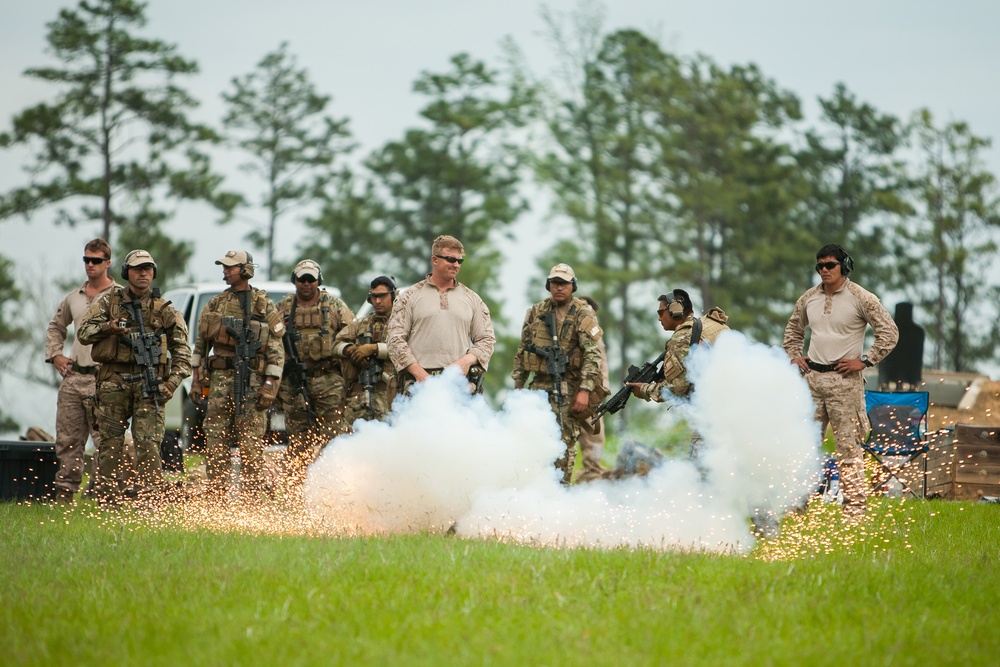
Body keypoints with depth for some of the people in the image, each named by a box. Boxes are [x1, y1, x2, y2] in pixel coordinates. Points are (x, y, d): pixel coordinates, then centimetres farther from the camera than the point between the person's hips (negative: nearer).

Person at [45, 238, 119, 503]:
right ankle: (65, 490, 12)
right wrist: (55, 355, 16)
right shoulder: (74, 298, 16)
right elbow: (55, 326, 31)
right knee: (67, 440, 7)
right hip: (72, 378, 6)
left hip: (103, 380, -6)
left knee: (105, 440, -7)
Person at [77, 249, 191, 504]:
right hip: (113, 381, 1)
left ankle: (149, 499, -10)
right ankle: (108, 500, 9)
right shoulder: (109, 301, 10)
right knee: (111, 442, 3)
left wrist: (173, 381, -5)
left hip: (148, 382, -1)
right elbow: (84, 332, 3)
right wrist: (108, 328, -16)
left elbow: (182, 349, 8)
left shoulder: (164, 310, 9)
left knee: (148, 442, -10)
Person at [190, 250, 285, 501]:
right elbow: (200, 345, 17)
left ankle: (252, 498, -1)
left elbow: (276, 350, 0)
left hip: (251, 380, -3)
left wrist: (270, 386, -9)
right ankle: (217, 497, 6)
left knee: (250, 443, -5)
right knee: (216, 443, 1)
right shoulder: (215, 304, 14)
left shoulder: (264, 306, 3)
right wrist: (197, 382, 10)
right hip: (219, 379, 3)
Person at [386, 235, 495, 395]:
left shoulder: (472, 299, 19)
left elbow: (487, 340, 17)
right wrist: (418, 372, -7)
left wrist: (468, 360, -4)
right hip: (419, 382, -2)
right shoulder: (410, 297, 12)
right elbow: (395, 339, 4)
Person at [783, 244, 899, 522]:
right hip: (812, 377, 5)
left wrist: (865, 361, -9)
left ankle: (854, 507, -4)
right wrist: (794, 356, 14)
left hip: (844, 380, -5)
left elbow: (889, 332, -5)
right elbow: (793, 328, 29)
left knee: (848, 446, -6)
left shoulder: (860, 298, -5)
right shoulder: (809, 298, 11)